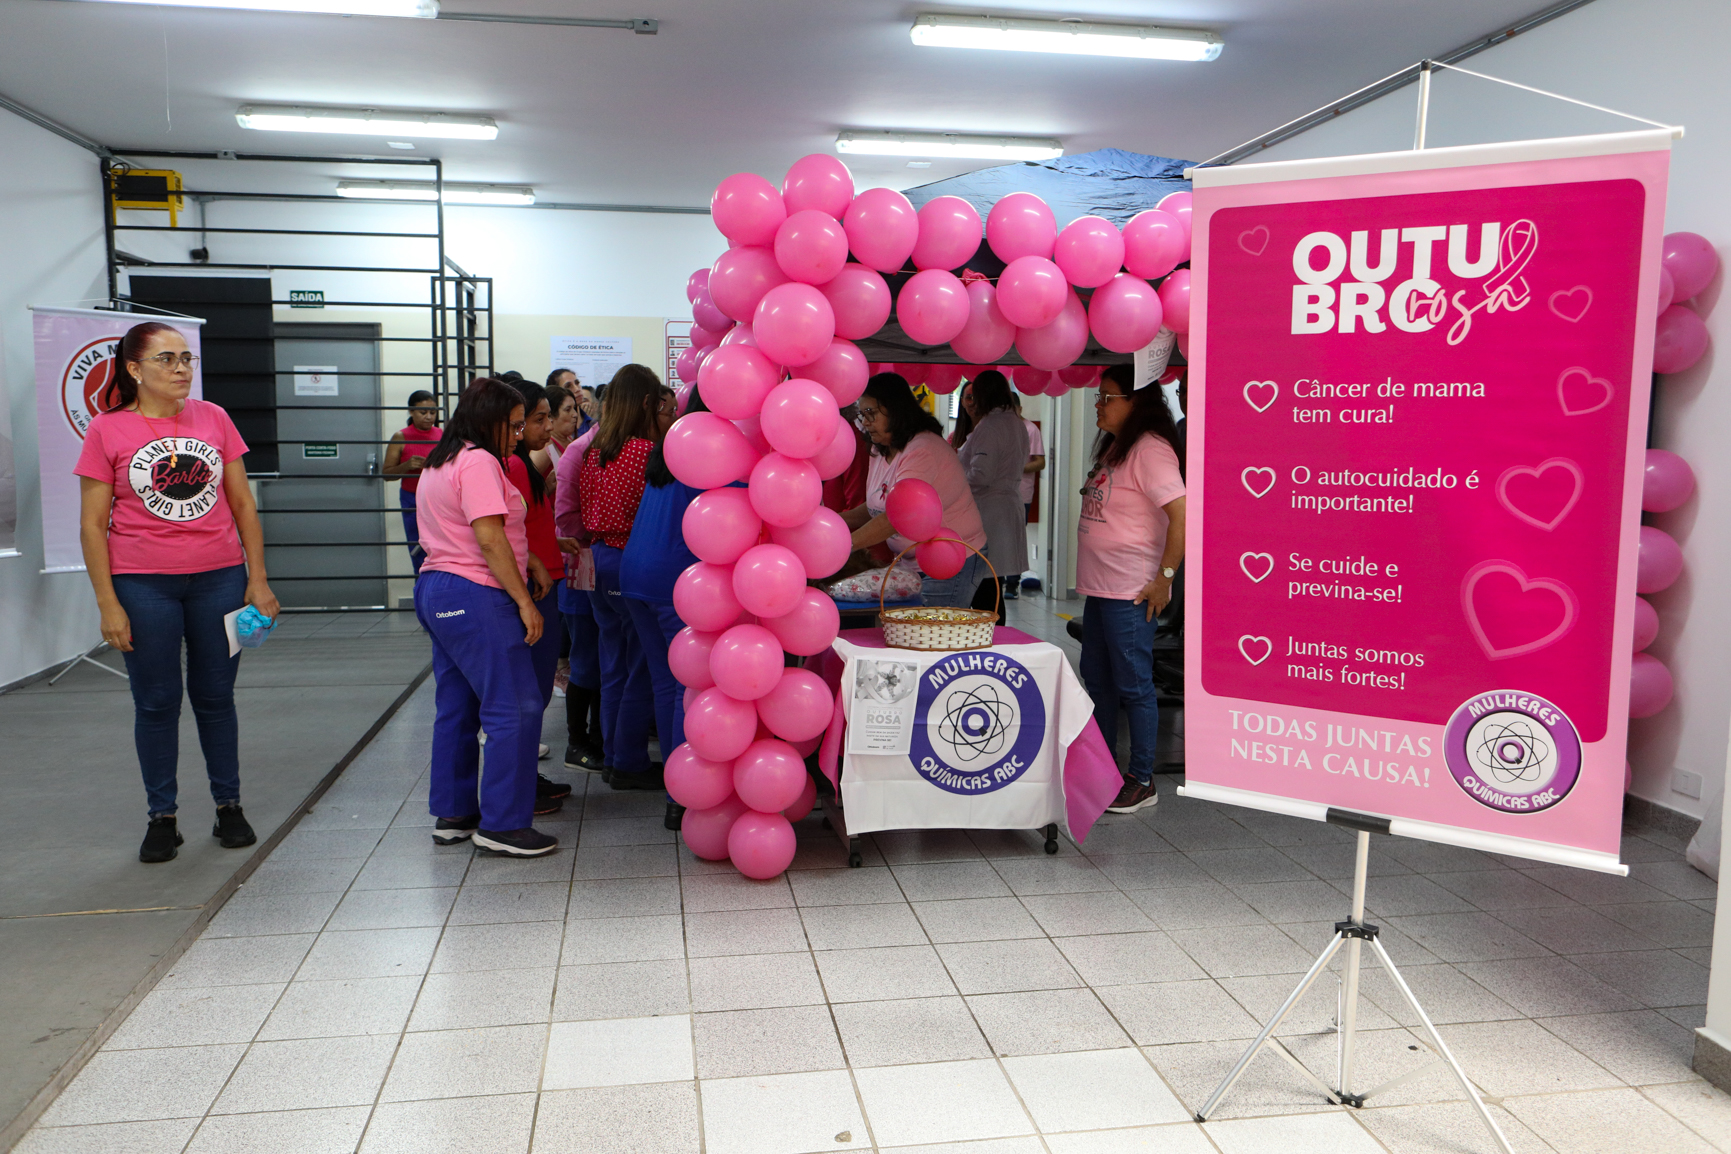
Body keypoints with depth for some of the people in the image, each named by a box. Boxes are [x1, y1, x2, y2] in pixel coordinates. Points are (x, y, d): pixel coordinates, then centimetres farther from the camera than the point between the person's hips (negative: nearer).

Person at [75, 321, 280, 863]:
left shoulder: (213, 419, 4)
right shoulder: (108, 430, -2)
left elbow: (243, 504, 8)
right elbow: (92, 524, -2)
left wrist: (258, 579, 4)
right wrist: (108, 604, -6)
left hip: (219, 576, 2)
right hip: (143, 584, -2)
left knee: (215, 696, 10)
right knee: (156, 701, 6)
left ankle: (228, 807, 21)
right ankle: (161, 817, 18)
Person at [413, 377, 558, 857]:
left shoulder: (439, 464, 19)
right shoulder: (479, 462, -13)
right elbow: (490, 539, -19)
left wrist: (530, 563, 13)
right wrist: (524, 601, -17)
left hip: (436, 589, 11)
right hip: (474, 598, -11)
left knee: (456, 707, 15)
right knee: (515, 708, -7)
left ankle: (451, 814, 22)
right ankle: (502, 825, -4)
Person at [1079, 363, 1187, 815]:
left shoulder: (1150, 449, -15)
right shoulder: (1114, 447, 16)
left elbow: (1182, 514, -23)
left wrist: (1165, 577, -20)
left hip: (1130, 591, -10)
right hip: (1099, 586, 10)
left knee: (1132, 685, -1)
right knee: (1097, 679, 17)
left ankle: (1141, 781, 11)